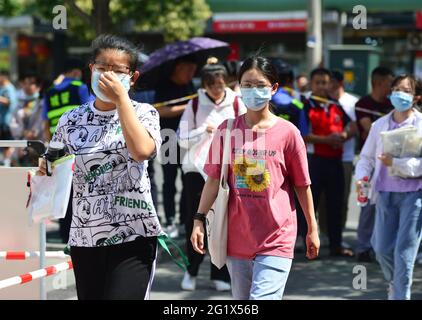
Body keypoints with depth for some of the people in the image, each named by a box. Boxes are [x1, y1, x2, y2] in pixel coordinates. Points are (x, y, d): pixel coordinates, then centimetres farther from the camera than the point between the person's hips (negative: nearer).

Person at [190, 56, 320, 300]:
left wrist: (312, 229, 8)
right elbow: (214, 179, 6)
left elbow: (302, 185, 3)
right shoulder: (227, 130, 4)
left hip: (276, 240, -4)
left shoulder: (287, 133, -4)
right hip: (237, 238, 4)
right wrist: (199, 219, -2)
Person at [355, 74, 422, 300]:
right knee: (382, 248, 8)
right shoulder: (380, 125, 9)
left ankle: (401, 294, 2)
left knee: (404, 250, -7)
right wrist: (361, 178, -3)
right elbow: (367, 156, 15)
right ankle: (395, 283, 37)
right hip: (385, 192, 4)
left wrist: (396, 163, -20)